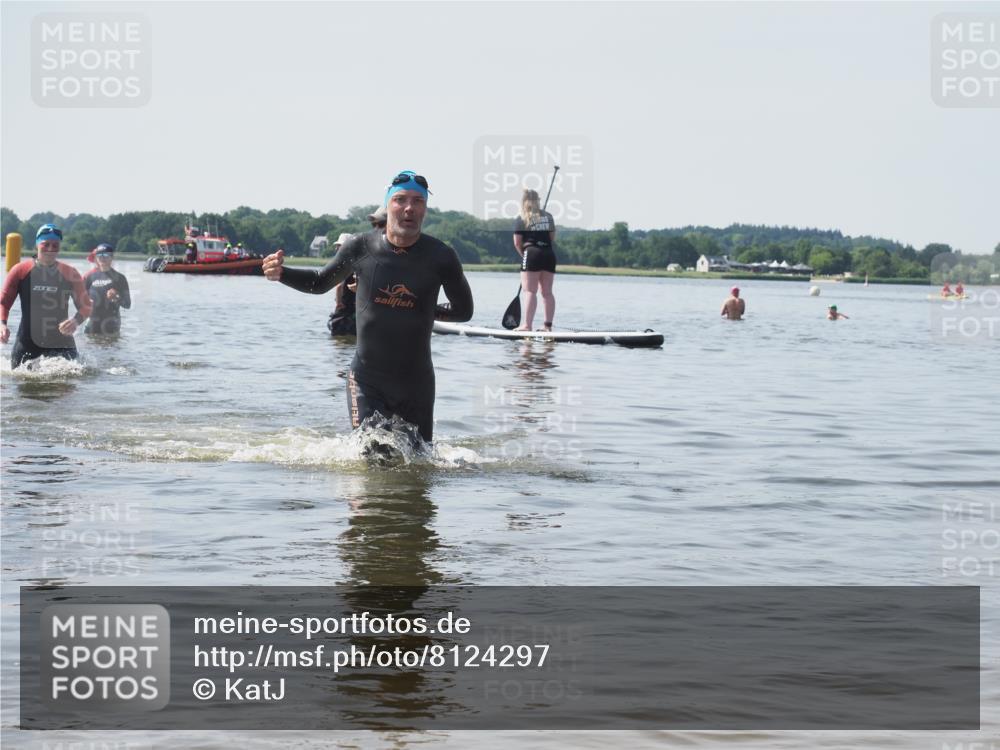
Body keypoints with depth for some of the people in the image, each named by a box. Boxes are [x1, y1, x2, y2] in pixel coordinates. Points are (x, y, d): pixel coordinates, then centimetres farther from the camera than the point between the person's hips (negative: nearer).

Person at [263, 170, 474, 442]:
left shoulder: (441, 257, -8)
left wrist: (425, 310, -1)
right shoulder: (361, 248, -6)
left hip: (416, 381, 1)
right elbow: (320, 283, 11)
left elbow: (463, 310, 7)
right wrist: (281, 273, -5)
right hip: (367, 378, -1)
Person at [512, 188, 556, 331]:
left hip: (532, 254, -5)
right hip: (549, 255, 5)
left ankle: (527, 325, -12)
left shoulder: (522, 219, -3)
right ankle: (548, 325, 7)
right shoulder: (548, 216, 13)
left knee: (530, 292, -7)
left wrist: (523, 254, 11)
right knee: (547, 292, 7)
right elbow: (552, 237, 15)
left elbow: (517, 242, -4)